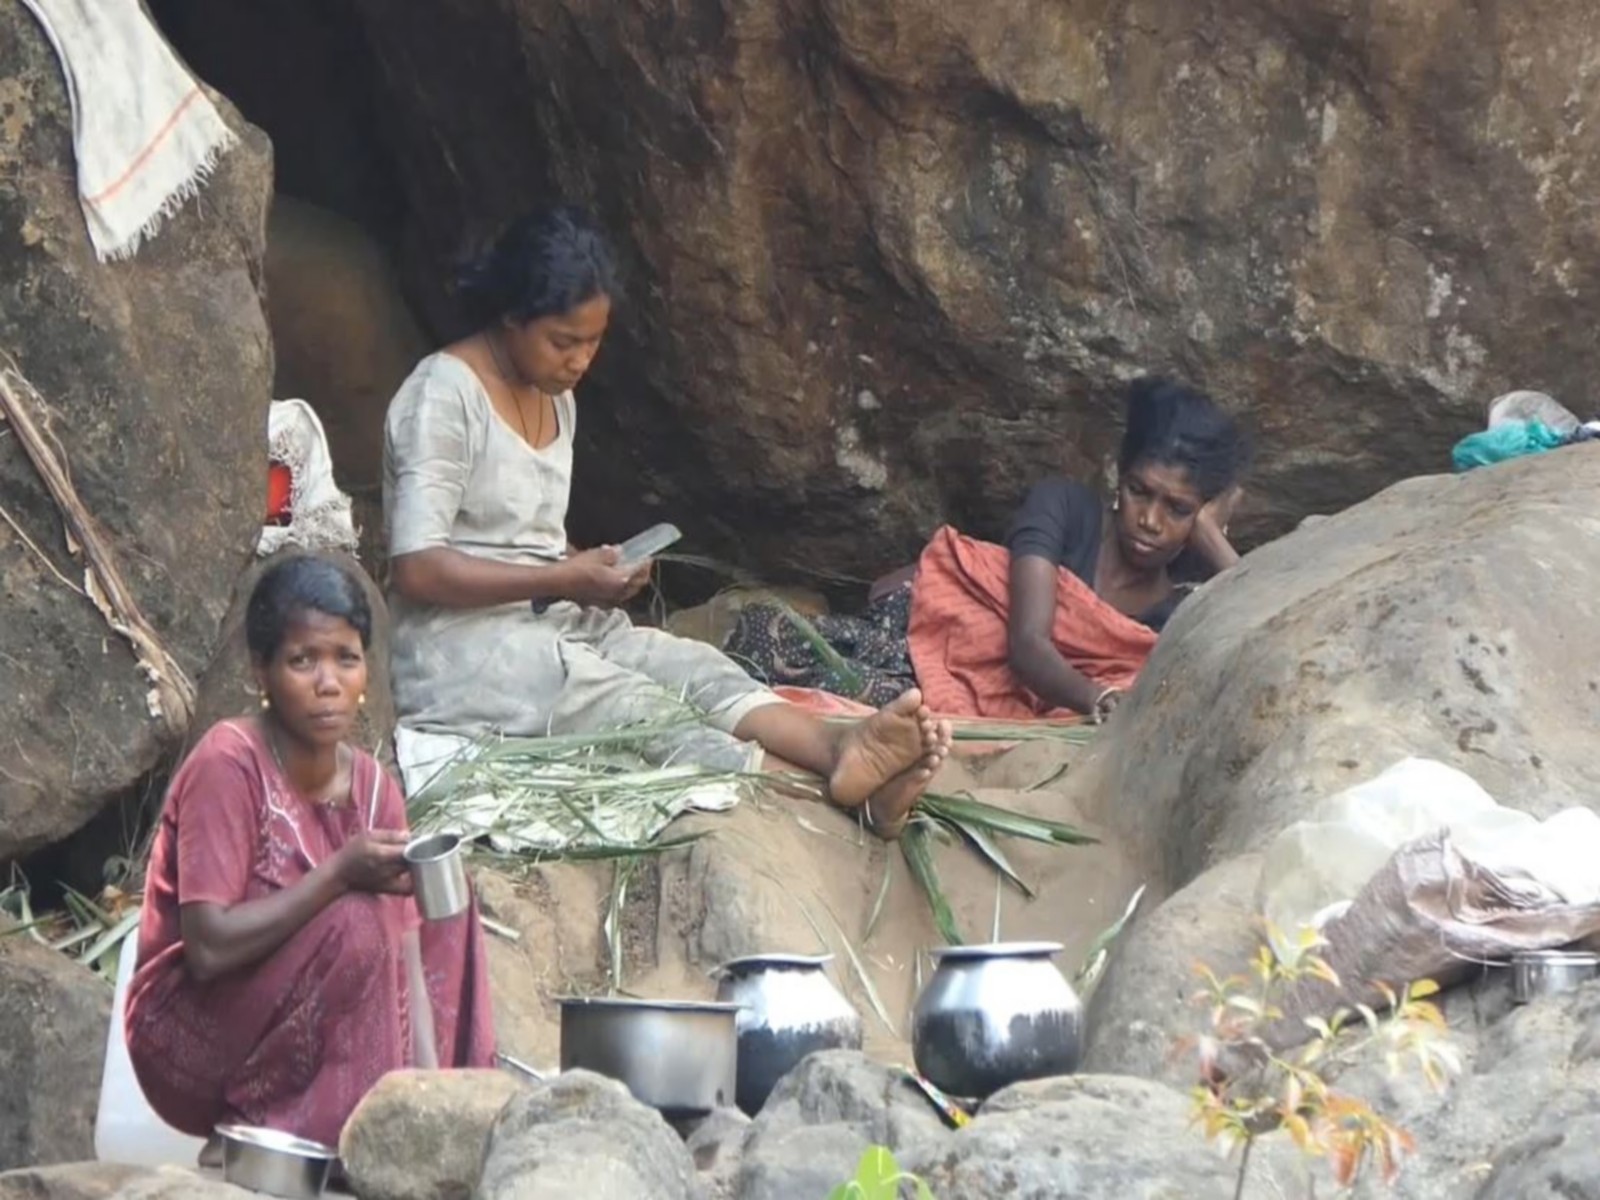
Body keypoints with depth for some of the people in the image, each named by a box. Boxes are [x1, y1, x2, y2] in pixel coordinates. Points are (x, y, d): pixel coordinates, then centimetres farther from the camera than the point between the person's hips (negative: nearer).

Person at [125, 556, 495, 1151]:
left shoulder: (372, 785, 1)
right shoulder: (227, 765, -18)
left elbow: (406, 958, -4)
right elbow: (209, 949, -25)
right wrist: (340, 874, -29)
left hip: (308, 1045, 7)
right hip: (193, 1038, -7)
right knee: (354, 922, -27)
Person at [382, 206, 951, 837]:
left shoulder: (555, 396, 15)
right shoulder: (444, 395, -12)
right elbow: (417, 570, -20)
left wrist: (589, 573, 1)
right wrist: (564, 580, -19)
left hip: (552, 620, 8)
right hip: (462, 644, -8)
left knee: (698, 669, -21)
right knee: (644, 713, -30)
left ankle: (843, 746, -49)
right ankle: (844, 787, -52)